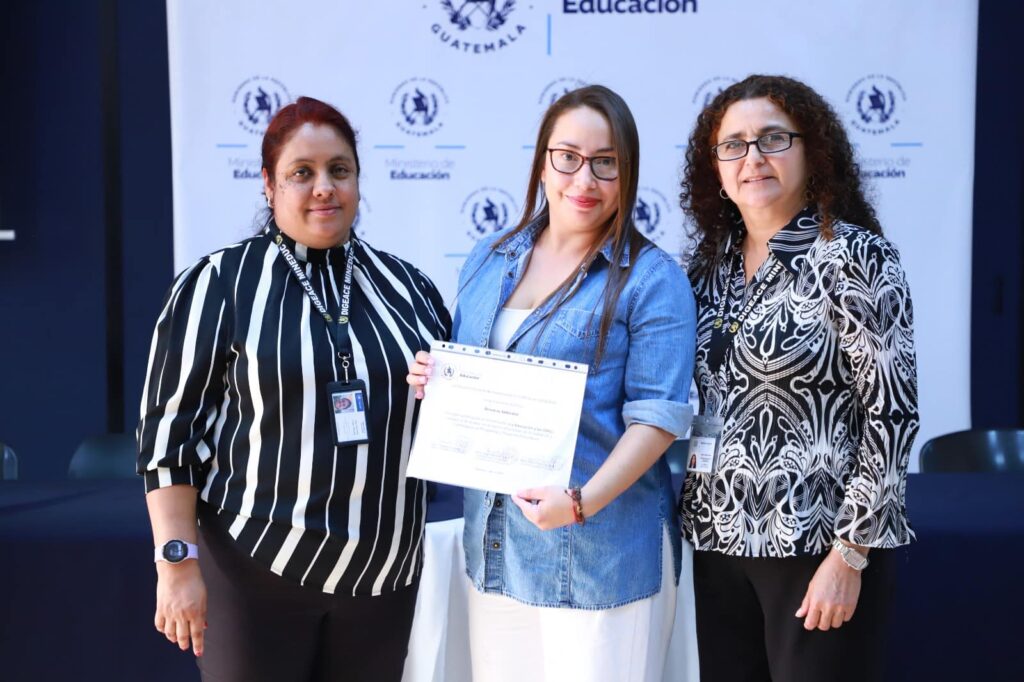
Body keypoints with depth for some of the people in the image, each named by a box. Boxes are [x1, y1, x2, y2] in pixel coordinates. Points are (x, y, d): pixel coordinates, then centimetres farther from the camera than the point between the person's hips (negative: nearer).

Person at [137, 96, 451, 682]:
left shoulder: (406, 285, 7)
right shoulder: (219, 285, -5)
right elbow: (171, 428, -6)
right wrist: (178, 563, -11)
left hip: (386, 572, 4)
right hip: (255, 570, -4)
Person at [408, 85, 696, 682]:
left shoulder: (652, 279, -7)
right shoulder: (488, 261, 9)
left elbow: (657, 416, -13)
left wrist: (584, 501, -24)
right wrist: (432, 381, -4)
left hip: (601, 554, -5)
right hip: (494, 547, 5)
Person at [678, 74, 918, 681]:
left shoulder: (855, 256, -10)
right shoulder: (711, 262, 8)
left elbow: (892, 413, -13)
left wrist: (849, 554, -16)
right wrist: (690, 519, 9)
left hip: (819, 543, -6)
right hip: (719, 540, 6)